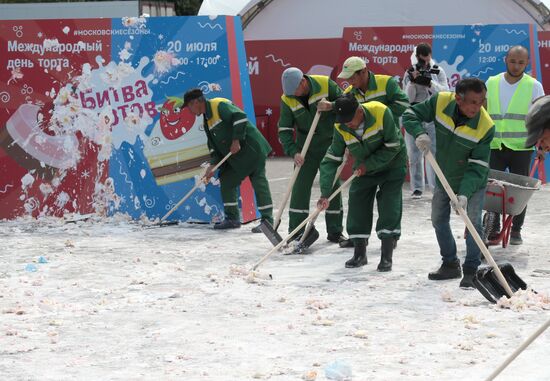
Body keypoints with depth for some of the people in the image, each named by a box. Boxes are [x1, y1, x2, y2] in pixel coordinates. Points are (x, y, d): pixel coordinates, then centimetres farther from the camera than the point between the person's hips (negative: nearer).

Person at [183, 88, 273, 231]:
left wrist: (236, 140, -24)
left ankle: (267, 220, -8)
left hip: (251, 148, -10)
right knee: (226, 180, 11)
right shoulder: (207, 120, 16)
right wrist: (213, 164, 4)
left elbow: (240, 116, -26)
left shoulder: (219, 105, -14)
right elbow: (214, 145, 16)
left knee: (258, 181, -9)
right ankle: (232, 219, 19)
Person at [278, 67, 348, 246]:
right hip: (306, 148, 1)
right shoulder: (287, 100, -10)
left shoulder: (326, 85, -16)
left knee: (332, 186, 4)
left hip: (330, 144, -1)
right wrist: (293, 152, -19)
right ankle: (296, 231, 3)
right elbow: (284, 130, -9)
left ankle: (335, 231, 14)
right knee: (300, 187, -4)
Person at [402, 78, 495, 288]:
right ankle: (450, 264, 30)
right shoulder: (440, 102, -26)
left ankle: (470, 271, 0)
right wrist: (419, 133, -34)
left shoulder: (486, 127, -31)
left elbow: (477, 167, -29)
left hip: (473, 182, -4)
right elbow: (410, 115, -13)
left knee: (473, 222, -12)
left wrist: (464, 194, -39)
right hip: (444, 177, 4)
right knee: (439, 220, 13)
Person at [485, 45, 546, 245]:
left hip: (521, 147, -1)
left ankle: (516, 230, 13)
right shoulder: (492, 83, 7)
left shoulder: (534, 86, 1)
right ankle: (493, 228, 4)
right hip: (494, 146, 1)